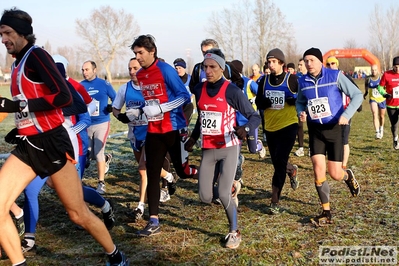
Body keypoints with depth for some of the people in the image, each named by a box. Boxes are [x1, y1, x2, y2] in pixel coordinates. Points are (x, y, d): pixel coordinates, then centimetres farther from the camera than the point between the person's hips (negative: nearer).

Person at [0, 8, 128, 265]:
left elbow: (64, 97, -23)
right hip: (28, 145, 8)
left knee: (78, 214, 3)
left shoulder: (36, 56, -12)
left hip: (51, 143, -8)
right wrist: (22, 125, 16)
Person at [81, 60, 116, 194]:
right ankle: (105, 159, 42)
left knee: (98, 152, -9)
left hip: (101, 123, -3)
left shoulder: (104, 84, -5)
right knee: (89, 154, 9)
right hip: (85, 124, 4)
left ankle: (101, 183, 2)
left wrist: (111, 108, -13)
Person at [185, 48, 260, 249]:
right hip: (207, 148, 5)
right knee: (205, 197, 1)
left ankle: (234, 232, 16)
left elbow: (255, 116, -12)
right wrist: (193, 138, 20)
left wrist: (245, 128, -32)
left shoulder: (232, 91, -14)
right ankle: (229, 190, 36)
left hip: (228, 148, -5)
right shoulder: (199, 89, 2)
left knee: (223, 194, -10)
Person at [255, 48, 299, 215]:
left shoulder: (291, 80, -7)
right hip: (270, 127, 5)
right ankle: (291, 170, 51)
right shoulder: (264, 81, 6)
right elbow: (258, 102, 8)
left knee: (280, 161, -13)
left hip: (288, 125, -5)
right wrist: (264, 103, -15)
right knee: (277, 162, 14)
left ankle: (275, 202, -6)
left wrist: (294, 100, -24)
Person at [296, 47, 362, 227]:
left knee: (335, 174, -2)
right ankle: (326, 213, 4)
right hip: (315, 130, 3)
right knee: (318, 170, -9)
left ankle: (347, 175, 38)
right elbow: (300, 101, 19)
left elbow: (357, 95, -8)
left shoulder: (335, 76, -10)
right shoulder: (303, 81, 1)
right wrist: (301, 112, -4)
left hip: (334, 129, -3)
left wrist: (346, 115, -22)